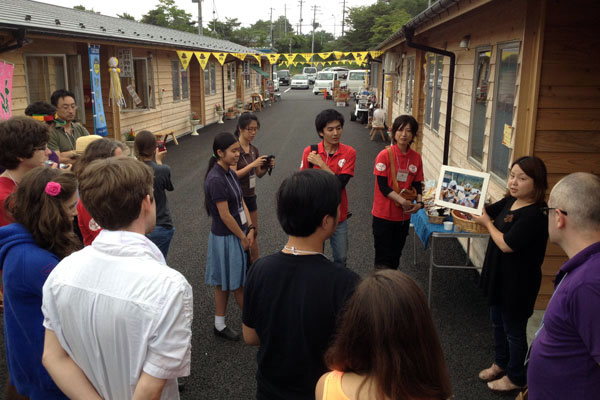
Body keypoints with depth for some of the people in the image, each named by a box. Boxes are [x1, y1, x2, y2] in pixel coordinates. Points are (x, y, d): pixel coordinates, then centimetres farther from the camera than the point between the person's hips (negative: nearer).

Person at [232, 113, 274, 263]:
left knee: (253, 234, 13)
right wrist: (253, 164, -26)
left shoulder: (253, 149, 7)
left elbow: (259, 174, 13)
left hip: (251, 196, 7)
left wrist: (267, 166, -6)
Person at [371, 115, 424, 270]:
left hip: (404, 215, 5)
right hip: (384, 214, -5)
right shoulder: (385, 155, -14)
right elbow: (383, 186, -16)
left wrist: (419, 202, -11)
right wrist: (402, 201, -26)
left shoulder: (416, 157, 0)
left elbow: (417, 184, 7)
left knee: (396, 255, 18)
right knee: (383, 257, 3)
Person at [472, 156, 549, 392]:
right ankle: (501, 364, 45)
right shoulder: (510, 201, -1)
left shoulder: (535, 215, -26)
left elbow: (506, 244, -29)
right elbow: (483, 211, 9)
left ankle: (516, 378, 31)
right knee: (498, 323, 24)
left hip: (517, 283, -8)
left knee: (513, 330, 10)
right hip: (499, 275, 8)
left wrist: (487, 223, -14)